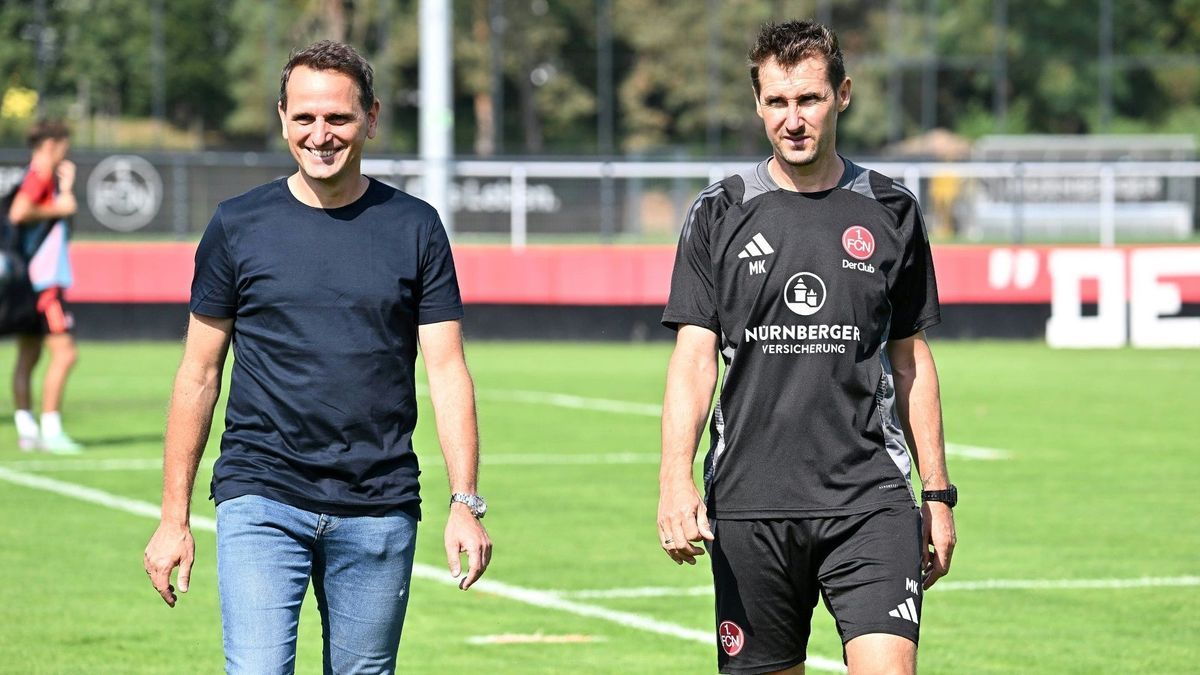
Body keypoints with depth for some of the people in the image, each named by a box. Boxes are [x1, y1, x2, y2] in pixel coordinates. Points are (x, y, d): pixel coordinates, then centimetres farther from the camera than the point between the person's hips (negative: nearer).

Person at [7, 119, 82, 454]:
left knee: (28, 356, 7)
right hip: (43, 279, -10)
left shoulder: (41, 176, 18)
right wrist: (58, 208, -14)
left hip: (34, 281, 10)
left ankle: (26, 429, 7)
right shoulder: (40, 174, -10)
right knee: (64, 352, -11)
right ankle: (50, 428, -13)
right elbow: (18, 213, -24)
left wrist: (65, 189, 21)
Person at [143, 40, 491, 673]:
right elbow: (199, 374, 8)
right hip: (261, 501, -1)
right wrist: (173, 518, 5)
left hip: (379, 509, 1)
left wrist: (466, 503, -7)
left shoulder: (414, 228, 5)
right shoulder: (238, 225, 4)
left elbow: (447, 371, 3)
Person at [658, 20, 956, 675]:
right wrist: (675, 477, -15)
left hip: (870, 498, 0)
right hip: (749, 501, 0)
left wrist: (938, 494, 11)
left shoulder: (890, 213, 8)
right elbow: (693, 357, -1)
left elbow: (912, 360, 14)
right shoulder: (719, 214, 5)